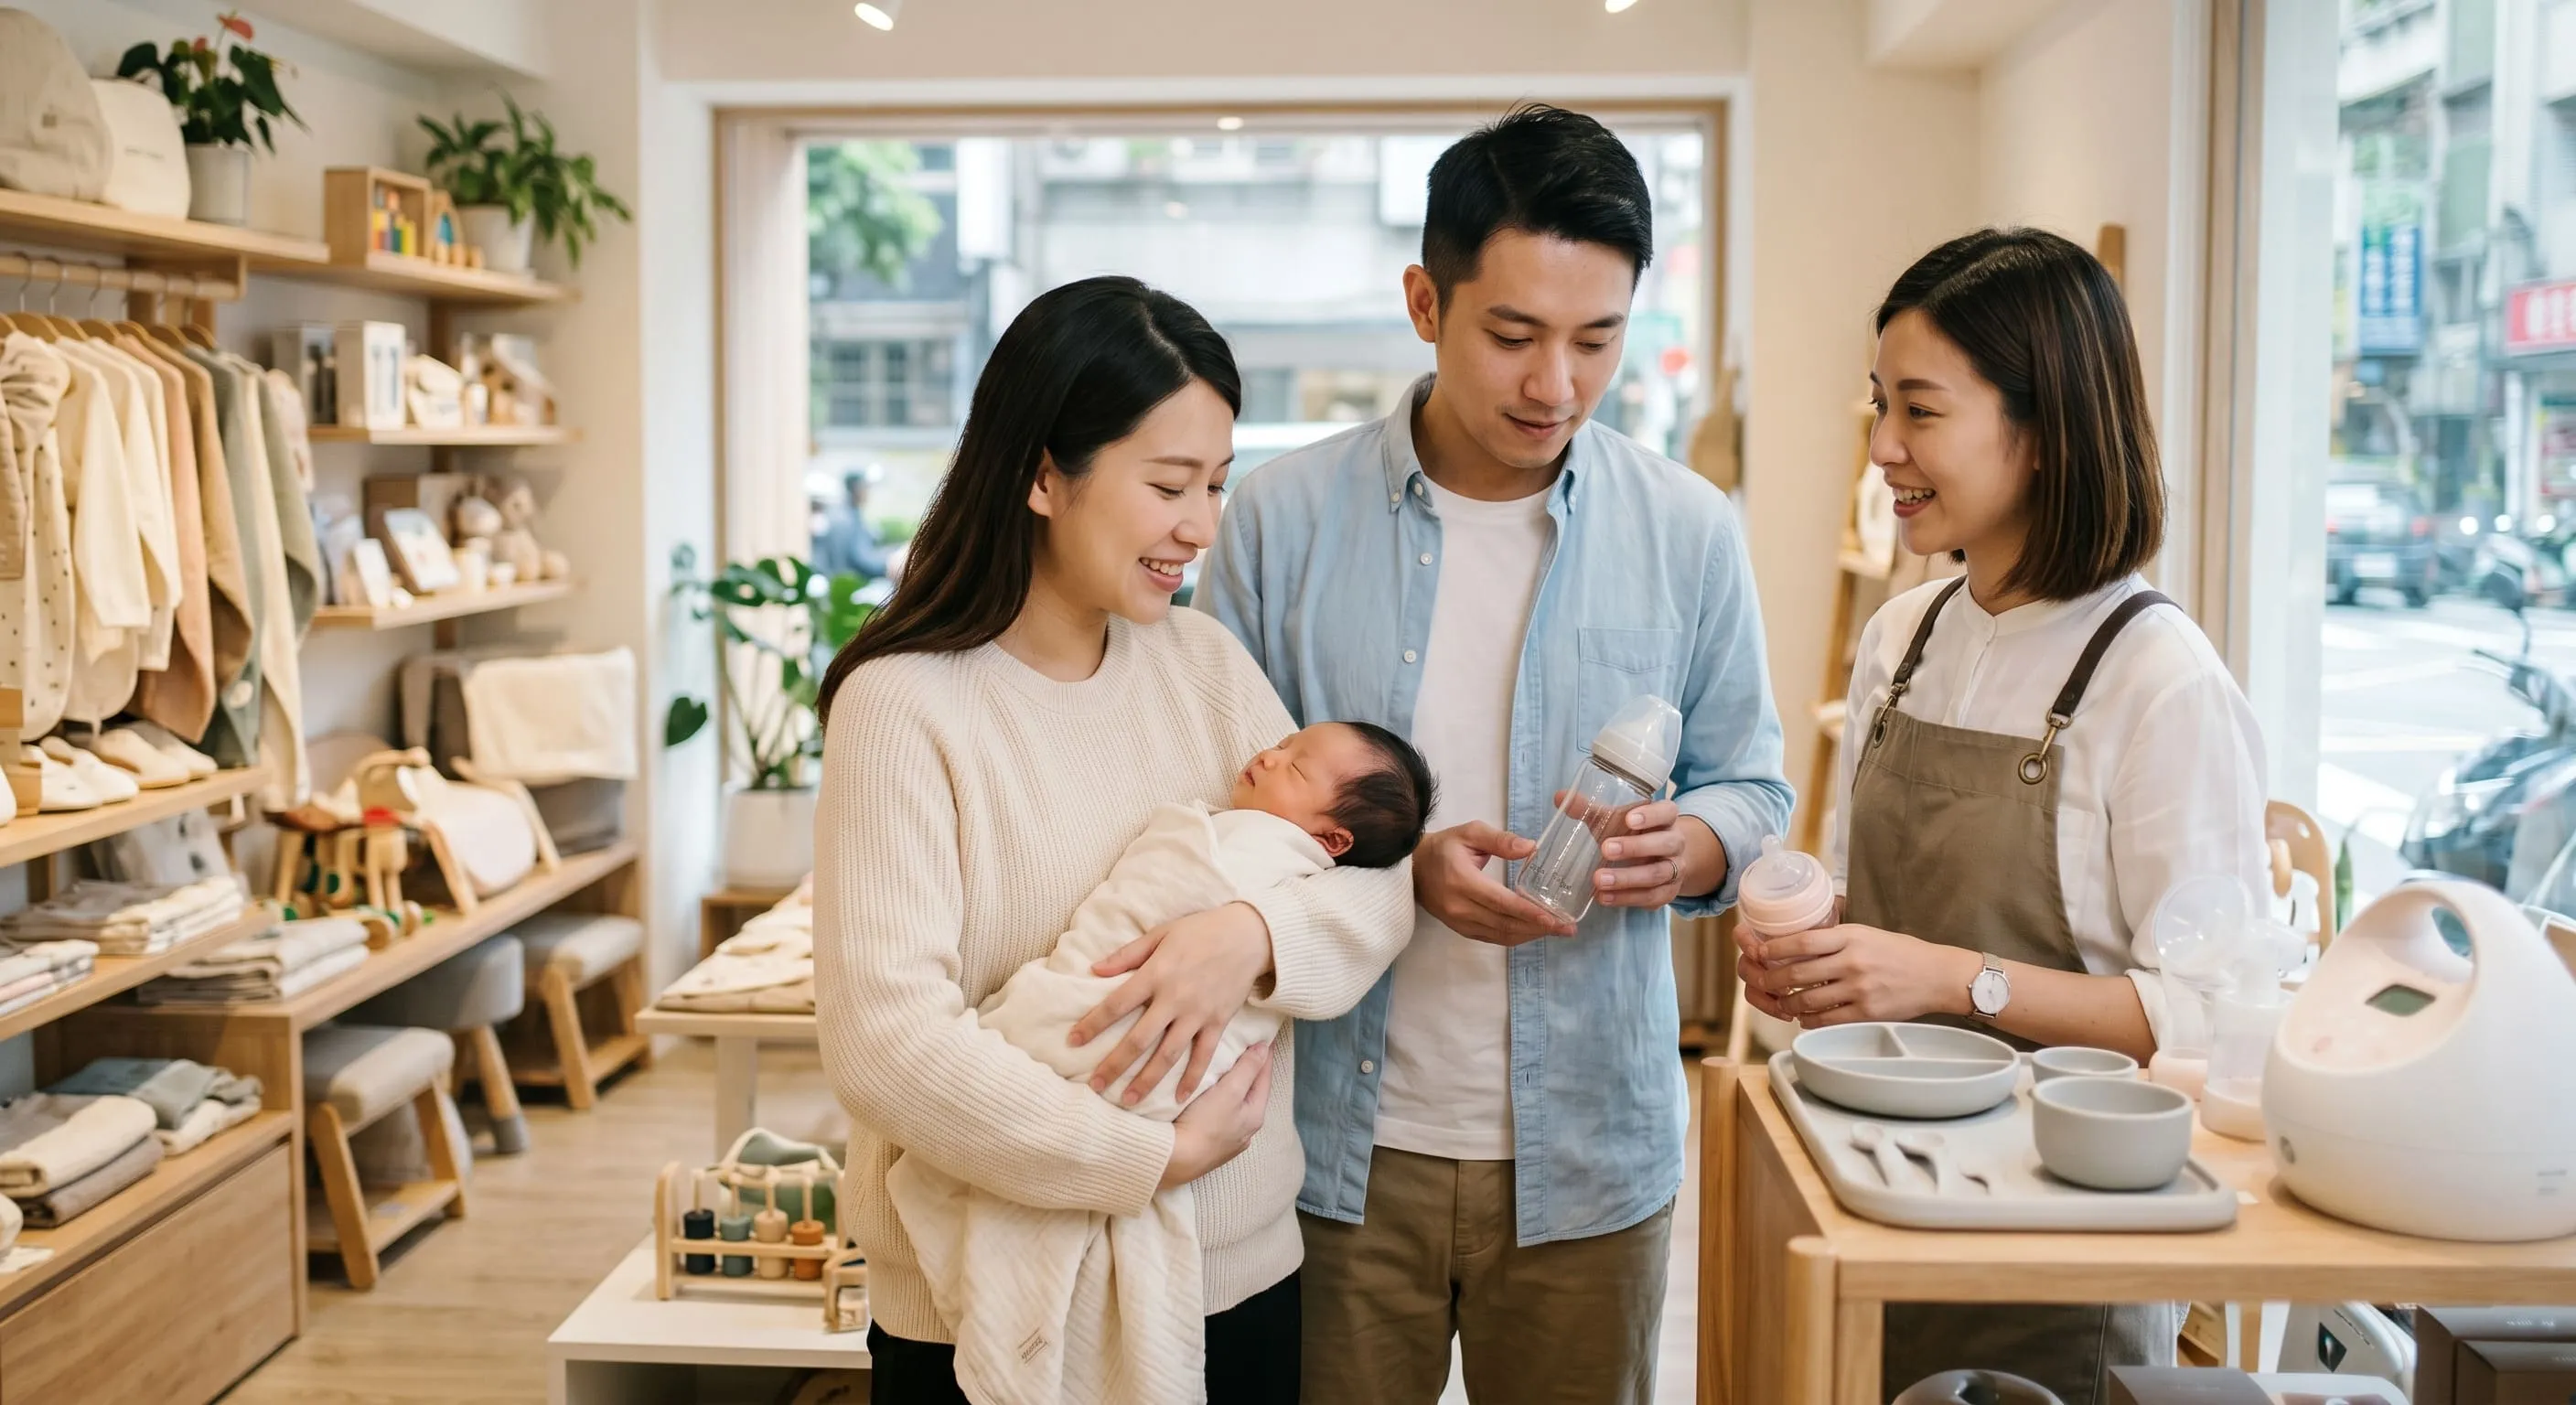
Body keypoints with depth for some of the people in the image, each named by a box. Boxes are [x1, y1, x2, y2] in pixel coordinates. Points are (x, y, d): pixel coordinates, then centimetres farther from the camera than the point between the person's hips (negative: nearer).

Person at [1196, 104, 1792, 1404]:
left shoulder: (1688, 533, -1)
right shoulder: (1283, 519, -5)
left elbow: (1749, 786, 7)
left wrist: (1689, 845, -16)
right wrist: (1398, 870, -18)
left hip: (1589, 1151, 1)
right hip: (1341, 1148, -1)